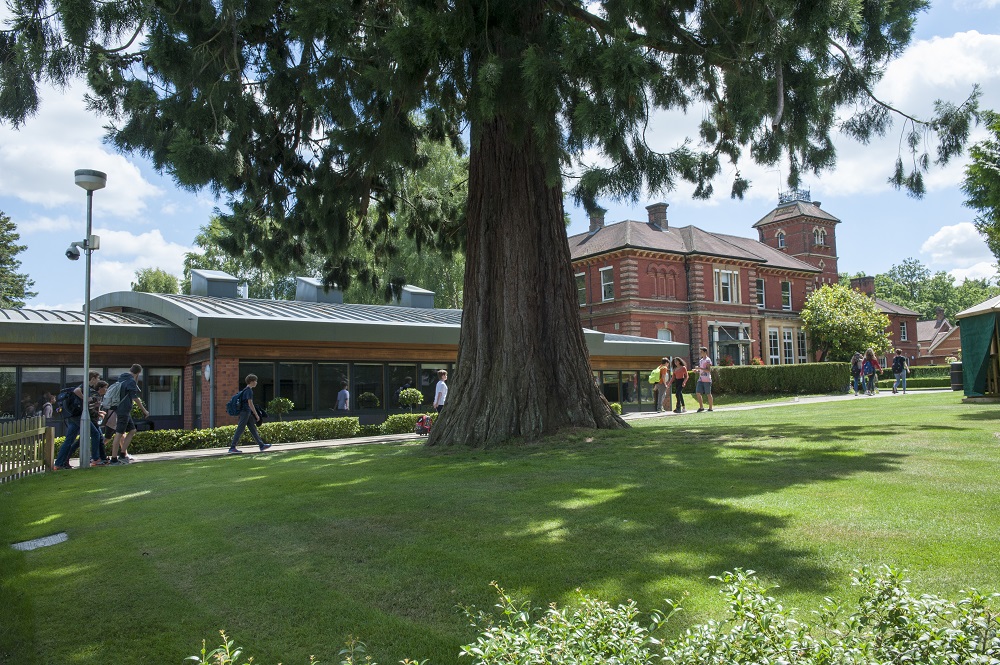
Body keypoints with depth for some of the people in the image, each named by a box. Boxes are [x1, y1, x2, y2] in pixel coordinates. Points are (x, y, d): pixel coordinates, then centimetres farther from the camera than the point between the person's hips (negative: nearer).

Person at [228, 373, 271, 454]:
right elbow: (250, 404, -19)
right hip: (245, 412, -10)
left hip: (247, 413, 10)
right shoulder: (249, 391, -14)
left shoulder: (246, 390, 16)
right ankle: (232, 448, -4)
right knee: (240, 430, -7)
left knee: (253, 429, 9)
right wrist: (256, 415, -15)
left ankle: (261, 445, 11)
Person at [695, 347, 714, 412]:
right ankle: (701, 407, 7)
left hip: (707, 380, -8)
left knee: (708, 394, -1)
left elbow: (709, 370, -16)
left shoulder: (708, 360, -7)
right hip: (700, 379, 8)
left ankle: (711, 408, 7)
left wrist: (700, 368, -21)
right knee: (697, 393, 0)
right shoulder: (700, 360, 18)